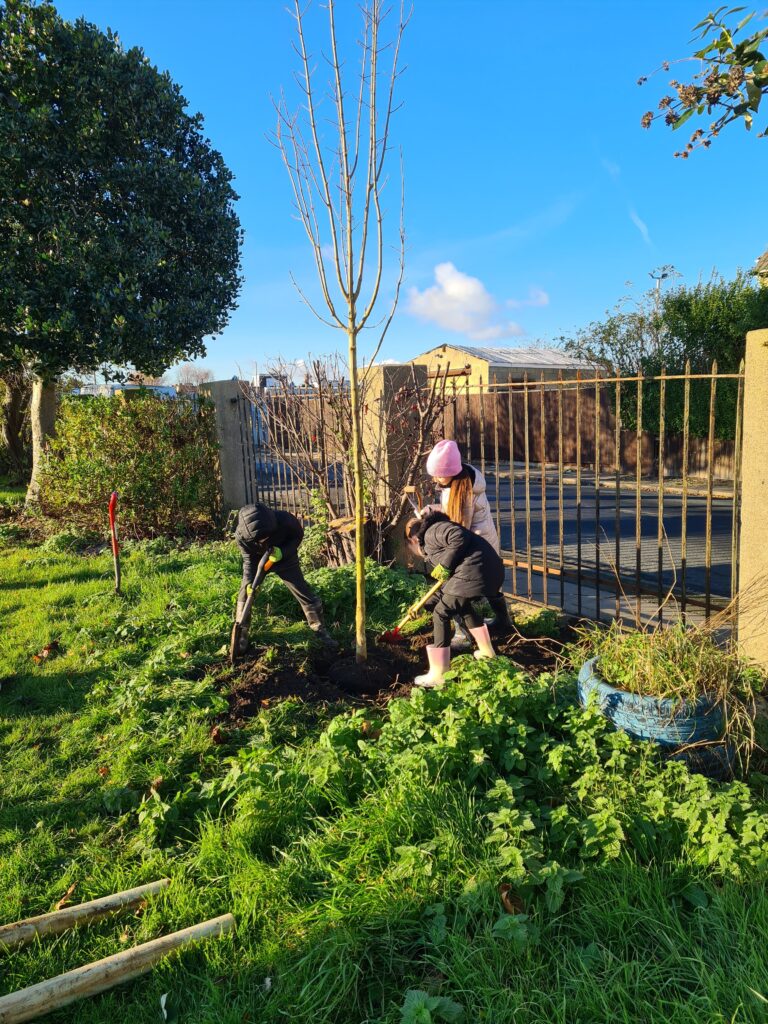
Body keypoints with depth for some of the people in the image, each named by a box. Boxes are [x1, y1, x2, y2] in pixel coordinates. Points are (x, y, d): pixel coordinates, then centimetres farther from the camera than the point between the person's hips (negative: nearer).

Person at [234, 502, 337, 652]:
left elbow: (298, 535, -19)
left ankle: (320, 630, 17)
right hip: (257, 560, 1)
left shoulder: (285, 520, -40)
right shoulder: (241, 535, -34)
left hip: (285, 558, -1)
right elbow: (249, 559, -18)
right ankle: (242, 635, 13)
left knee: (305, 593, 0)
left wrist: (283, 552, -34)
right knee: (245, 594, -5)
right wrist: (249, 582, -31)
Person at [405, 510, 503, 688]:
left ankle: (439, 675, 1)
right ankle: (486, 650, 44)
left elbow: (460, 538, -20)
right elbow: (447, 579, 33)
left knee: (441, 614, -1)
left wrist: (445, 566, -11)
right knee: (462, 605, 33)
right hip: (491, 570, 10)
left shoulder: (432, 532, -1)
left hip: (474, 572, -10)